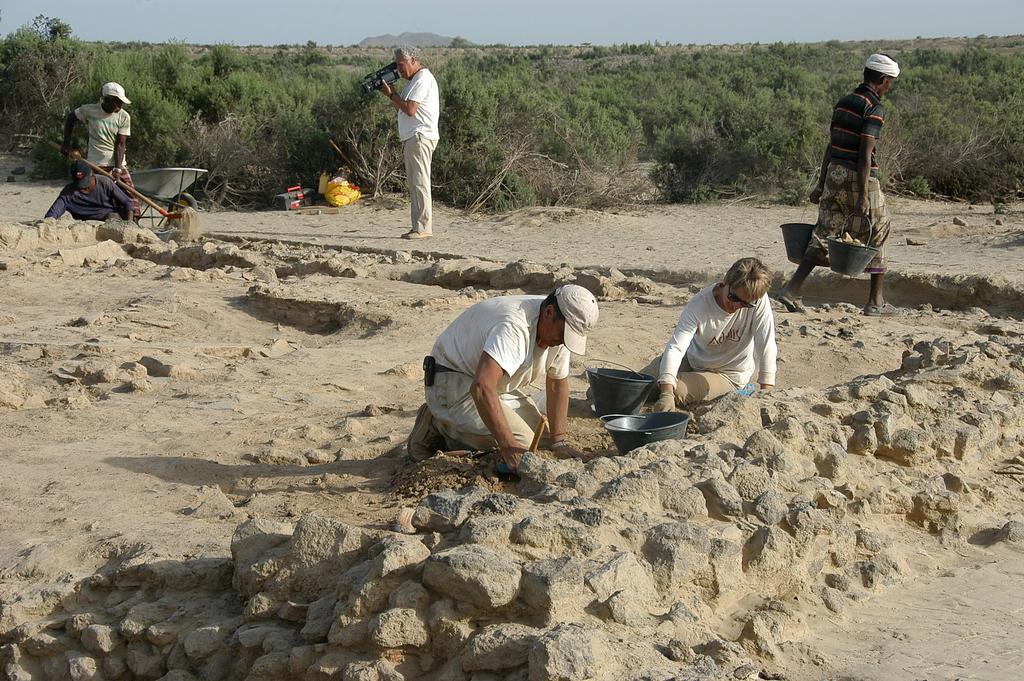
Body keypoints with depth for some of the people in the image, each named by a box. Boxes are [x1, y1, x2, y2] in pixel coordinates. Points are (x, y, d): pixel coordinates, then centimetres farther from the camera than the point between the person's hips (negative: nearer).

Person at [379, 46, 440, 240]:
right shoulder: (415, 80, 22)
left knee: (419, 182, -12)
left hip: (420, 137, -11)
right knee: (414, 184, 10)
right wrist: (391, 94, 9)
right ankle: (418, 226, 12)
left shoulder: (423, 79, -11)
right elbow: (402, 108, 22)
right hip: (412, 138, 11)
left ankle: (424, 227, -13)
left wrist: (391, 94, -8)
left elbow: (410, 109, -19)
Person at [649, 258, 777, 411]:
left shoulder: (759, 300, -30)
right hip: (693, 359, 2)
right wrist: (666, 394, -50)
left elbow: (766, 347, -29)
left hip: (729, 376, -2)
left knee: (676, 391, -25)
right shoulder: (699, 305, -28)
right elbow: (675, 347, -36)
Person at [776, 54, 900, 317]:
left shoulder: (843, 102, 12)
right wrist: (862, 196, -20)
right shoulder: (874, 108, -12)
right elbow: (865, 154, -18)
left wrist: (821, 184, 18)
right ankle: (876, 302, 14)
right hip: (859, 177, -7)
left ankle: (792, 289, -4)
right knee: (876, 233, 8)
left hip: (834, 173, 7)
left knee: (825, 234, 8)